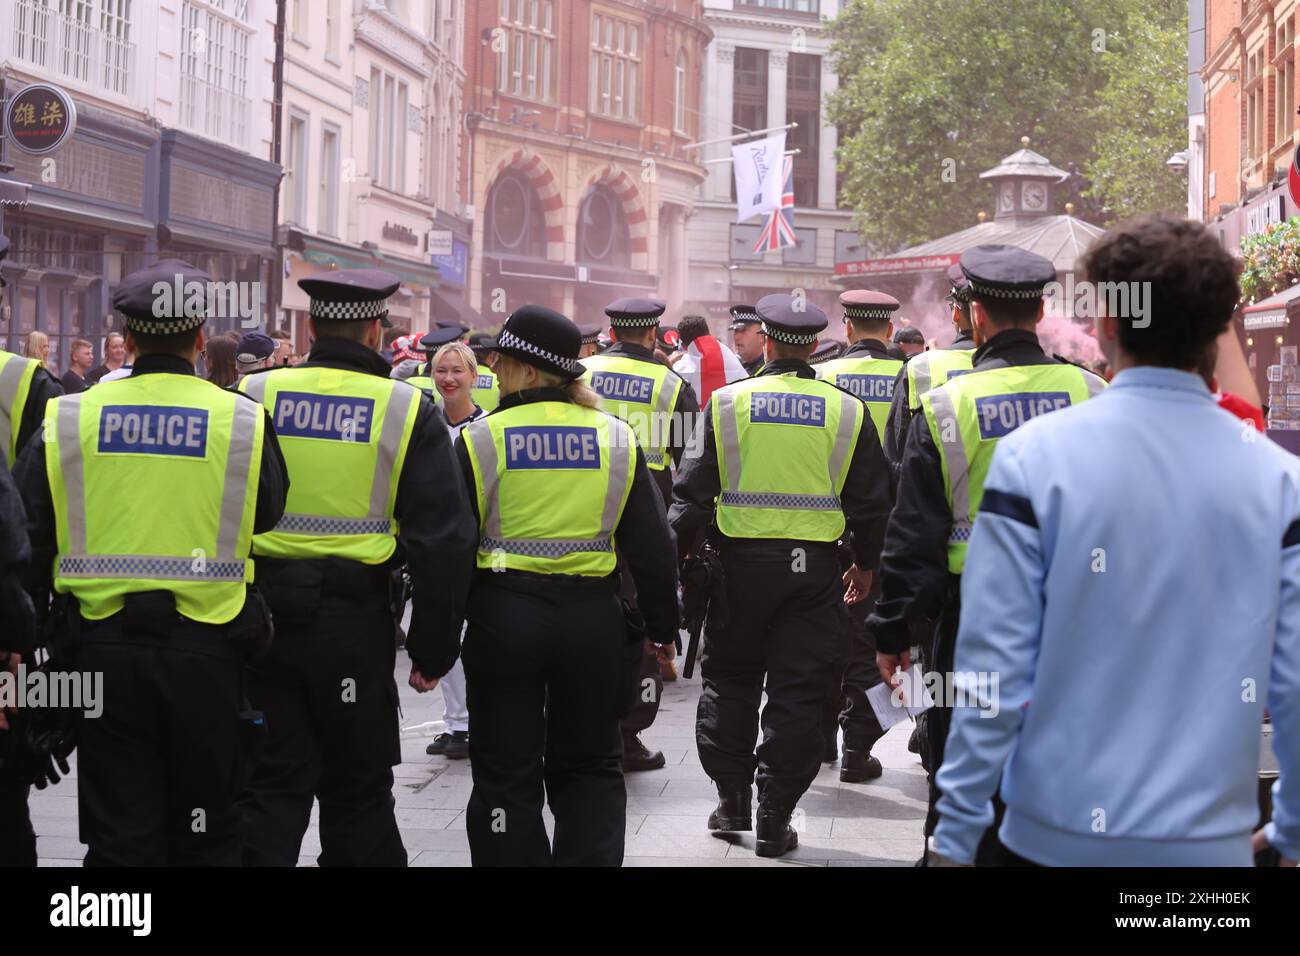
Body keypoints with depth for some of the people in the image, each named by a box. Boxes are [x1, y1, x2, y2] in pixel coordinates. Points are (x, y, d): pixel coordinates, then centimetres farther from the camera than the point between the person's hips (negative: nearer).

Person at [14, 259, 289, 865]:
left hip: (105, 645, 1)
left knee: (120, 835, 8)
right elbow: (271, 532, 1)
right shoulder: (243, 421, -3)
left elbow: (26, 541, 1)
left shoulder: (66, 420, -1)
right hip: (206, 647, -1)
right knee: (204, 835, 11)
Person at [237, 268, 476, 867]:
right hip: (353, 617, -1)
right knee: (357, 793, 11)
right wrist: (433, 649, 1)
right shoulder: (407, 412, -4)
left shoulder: (253, 396, 0)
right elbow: (445, 541, -6)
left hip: (262, 612, 1)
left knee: (271, 786, 8)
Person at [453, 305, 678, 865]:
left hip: (504, 614, -2)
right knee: (590, 769, 15)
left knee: (506, 773, 7)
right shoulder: (616, 438, 1)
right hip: (593, 617, 2)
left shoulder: (481, 440, -6)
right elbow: (652, 545, 3)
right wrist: (662, 626, 11)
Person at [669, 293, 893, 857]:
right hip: (813, 567, 0)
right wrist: (866, 565, 19)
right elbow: (871, 501, 6)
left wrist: (677, 556, 8)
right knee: (797, 694, 5)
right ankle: (774, 822, 5)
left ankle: (732, 802, 18)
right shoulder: (847, 411, 0)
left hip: (742, 561, 0)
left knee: (730, 682, 16)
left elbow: (693, 493, -2)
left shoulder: (727, 403, -3)